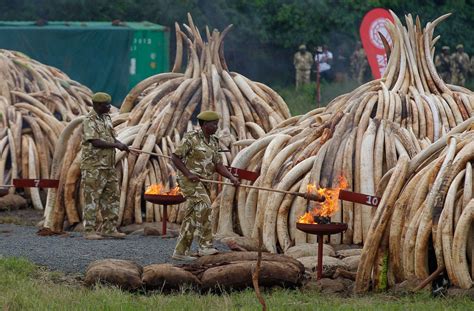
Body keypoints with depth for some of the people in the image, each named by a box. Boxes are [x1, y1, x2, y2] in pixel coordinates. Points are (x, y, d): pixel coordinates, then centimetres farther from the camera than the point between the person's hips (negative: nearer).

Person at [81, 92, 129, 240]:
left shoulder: (106, 118, 13)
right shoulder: (89, 121, -13)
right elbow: (95, 142, -22)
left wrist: (120, 144, -4)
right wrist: (116, 145, -23)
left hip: (109, 165, 8)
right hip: (94, 166, -8)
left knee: (111, 196, 9)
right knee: (92, 198, -4)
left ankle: (109, 228, 15)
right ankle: (89, 230, 0)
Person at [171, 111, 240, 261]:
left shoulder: (213, 142, 12)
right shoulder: (191, 138, -11)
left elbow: (218, 165, 10)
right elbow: (175, 157, -11)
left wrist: (232, 178, -7)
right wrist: (188, 174, -20)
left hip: (202, 183, 8)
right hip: (189, 180, -8)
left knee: (192, 217, 6)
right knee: (204, 205, -26)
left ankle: (180, 251, 11)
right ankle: (205, 245, -26)